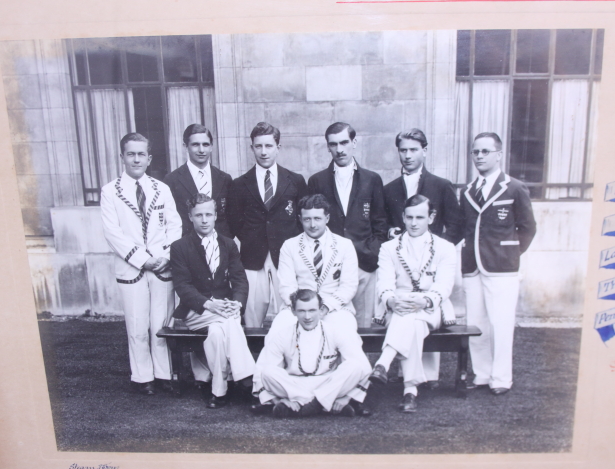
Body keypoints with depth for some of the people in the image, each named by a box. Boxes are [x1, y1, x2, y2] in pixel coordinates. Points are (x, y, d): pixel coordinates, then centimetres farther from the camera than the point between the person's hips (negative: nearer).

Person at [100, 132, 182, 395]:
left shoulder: (162, 189, 10)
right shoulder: (110, 191, 1)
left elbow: (174, 225, 6)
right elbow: (112, 232, -6)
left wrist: (167, 256, -8)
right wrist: (142, 259, -12)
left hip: (162, 268, 2)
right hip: (131, 269, -2)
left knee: (163, 323, 6)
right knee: (138, 327, 4)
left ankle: (164, 373, 19)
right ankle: (142, 376, 19)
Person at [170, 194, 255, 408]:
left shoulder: (229, 245, 12)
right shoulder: (180, 247, 1)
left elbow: (240, 279, 4)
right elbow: (183, 286, -8)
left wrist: (237, 302, -18)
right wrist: (209, 304, -24)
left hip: (226, 307, 3)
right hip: (195, 311, -3)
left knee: (216, 332, -31)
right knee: (228, 321, -32)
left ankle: (219, 390, -24)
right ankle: (246, 378, -29)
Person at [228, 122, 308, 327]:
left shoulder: (296, 181, 9)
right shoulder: (240, 185, 9)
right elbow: (235, 224, 10)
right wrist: (250, 244, 1)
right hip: (253, 263, 1)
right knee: (252, 324, 2)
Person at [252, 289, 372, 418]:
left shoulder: (335, 331, -3)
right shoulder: (281, 335, -2)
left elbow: (363, 366, -10)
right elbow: (263, 372, -6)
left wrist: (344, 392, -23)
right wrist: (276, 399, -21)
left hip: (329, 387, 0)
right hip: (292, 388, 0)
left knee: (356, 367, -25)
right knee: (268, 372, -27)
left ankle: (297, 405, -24)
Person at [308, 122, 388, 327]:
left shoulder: (372, 180, 9)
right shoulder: (317, 181, 9)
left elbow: (380, 225, 10)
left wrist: (372, 255, 0)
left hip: (364, 266, 1)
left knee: (363, 324, 3)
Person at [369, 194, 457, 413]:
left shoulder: (446, 248, 10)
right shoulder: (388, 248, 13)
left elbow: (443, 286, -6)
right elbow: (384, 284, -2)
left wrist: (425, 300, -29)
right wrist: (391, 300, -27)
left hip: (431, 310, -1)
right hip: (398, 309, 1)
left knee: (410, 319, -36)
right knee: (412, 325, -35)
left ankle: (382, 365, -47)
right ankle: (410, 389, -38)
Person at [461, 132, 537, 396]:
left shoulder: (515, 189, 0)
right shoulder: (467, 192, 14)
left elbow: (527, 228, 4)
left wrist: (511, 254, 1)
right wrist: (468, 254, 3)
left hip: (501, 269, -4)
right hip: (471, 268, 5)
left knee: (501, 325, -3)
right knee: (475, 324, 7)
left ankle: (501, 379, 10)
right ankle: (482, 375, 19)